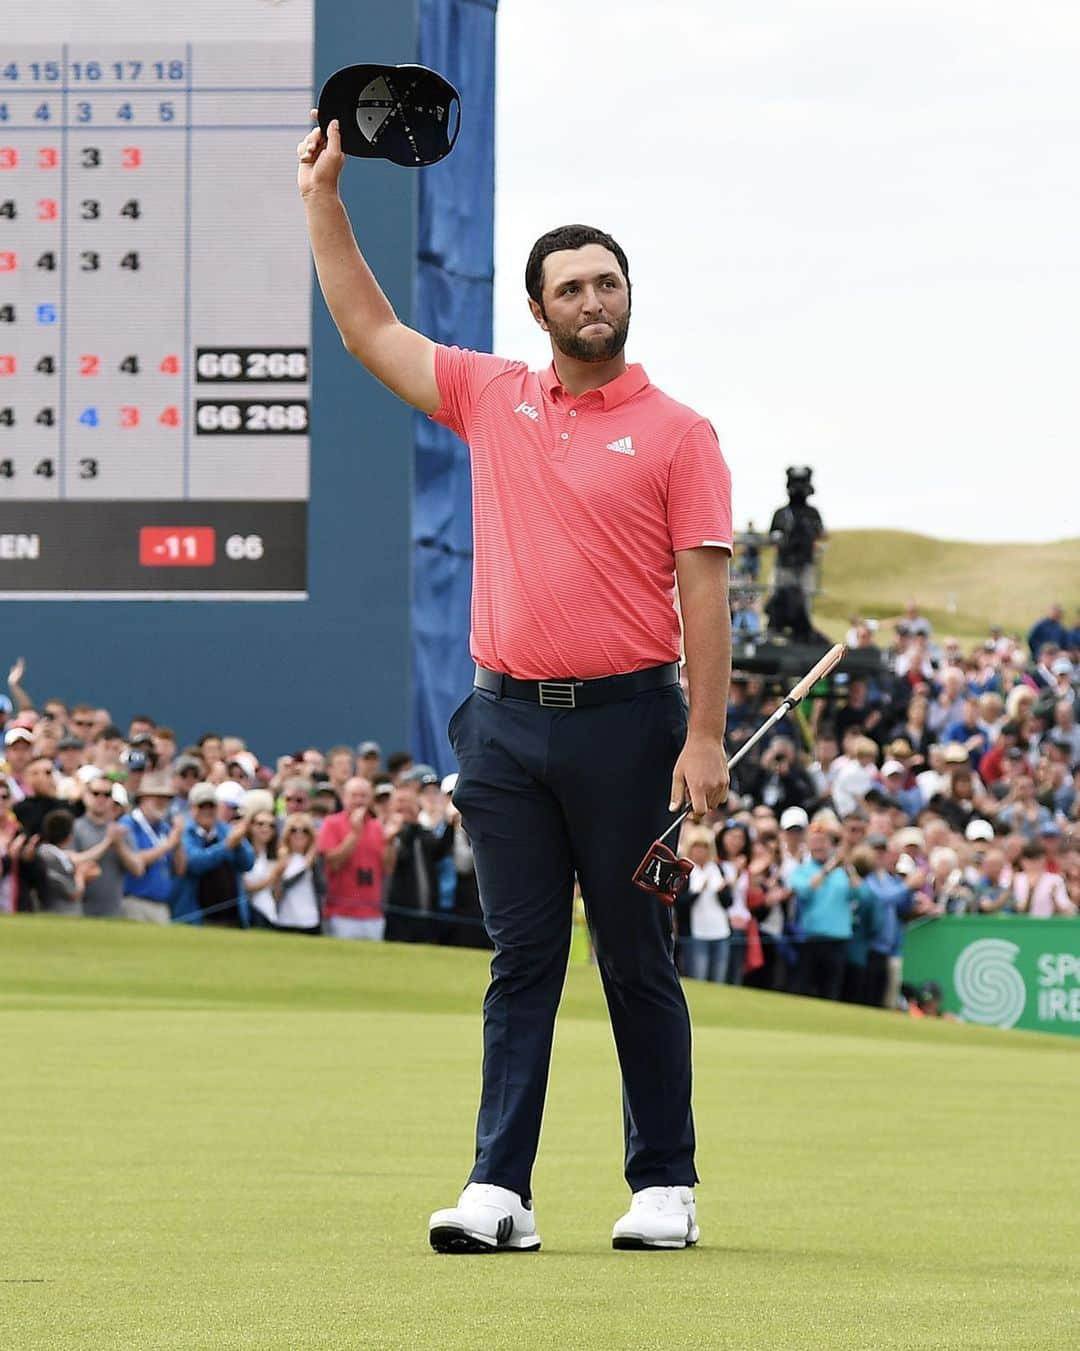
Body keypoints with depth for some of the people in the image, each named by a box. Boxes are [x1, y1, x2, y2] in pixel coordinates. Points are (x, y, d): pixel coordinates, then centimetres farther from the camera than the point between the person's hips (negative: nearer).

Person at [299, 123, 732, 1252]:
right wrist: (324, 202, 13)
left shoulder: (676, 434, 0)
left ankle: (664, 1186, 10)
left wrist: (705, 738, -11)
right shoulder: (492, 398, 11)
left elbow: (704, 594, -4)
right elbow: (368, 330, 18)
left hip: (626, 720, -3)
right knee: (520, 959, 2)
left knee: (638, 963, 3)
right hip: (507, 722, 3)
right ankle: (499, 1191, 0)